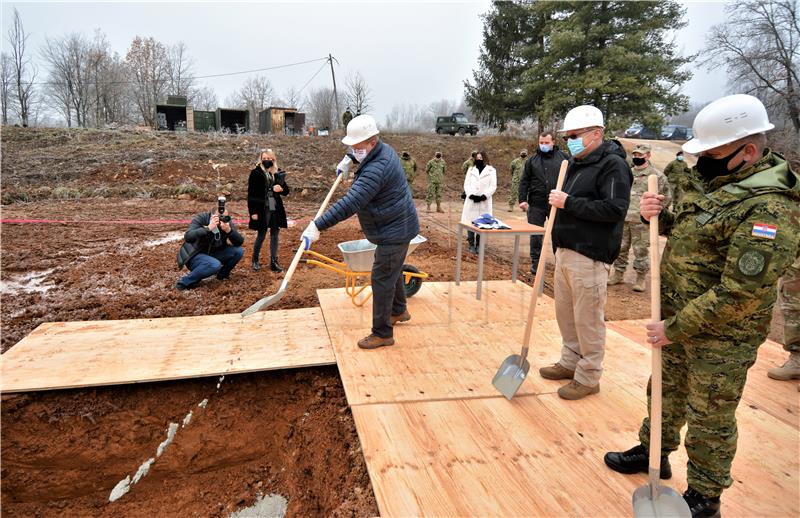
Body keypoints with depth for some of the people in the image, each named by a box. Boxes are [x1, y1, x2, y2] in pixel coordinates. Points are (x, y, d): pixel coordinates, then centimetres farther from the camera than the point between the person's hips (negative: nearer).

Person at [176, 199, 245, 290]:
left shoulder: (228, 223, -9)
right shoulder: (200, 219, -21)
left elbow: (240, 242, -18)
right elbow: (187, 237, -36)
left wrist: (229, 230, -36)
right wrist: (208, 228, -45)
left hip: (212, 254, 6)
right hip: (193, 255, -5)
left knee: (238, 251, -14)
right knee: (215, 265, -36)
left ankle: (222, 274, 10)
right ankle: (184, 282, -17)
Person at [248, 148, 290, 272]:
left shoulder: (278, 173, 7)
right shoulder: (256, 173, -5)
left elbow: (286, 191, 13)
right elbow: (251, 194, -6)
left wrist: (281, 189, -10)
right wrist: (253, 211, -10)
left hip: (276, 209, 4)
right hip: (262, 209, -4)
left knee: (275, 235, 7)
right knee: (261, 235, 4)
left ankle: (273, 262, 15)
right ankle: (255, 260, 22)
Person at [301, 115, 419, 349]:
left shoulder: (376, 169, -30)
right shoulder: (384, 150, 3)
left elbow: (349, 204, -37)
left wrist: (317, 226, -38)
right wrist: (348, 161, 29)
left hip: (394, 231, -11)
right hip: (398, 225, 11)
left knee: (382, 279, -5)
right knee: (393, 271, 25)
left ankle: (382, 333, 6)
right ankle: (399, 311, 45)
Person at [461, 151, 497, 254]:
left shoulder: (491, 170, 6)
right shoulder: (471, 170, 13)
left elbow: (493, 186, -1)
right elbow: (466, 184, 7)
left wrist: (484, 196, -14)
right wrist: (471, 195, -11)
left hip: (484, 202, -2)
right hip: (471, 200, 2)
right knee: (470, 222, -1)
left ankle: (479, 245, 8)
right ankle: (471, 244, 8)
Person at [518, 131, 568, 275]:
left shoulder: (563, 158, 4)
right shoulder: (532, 160, 7)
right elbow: (524, 181, 6)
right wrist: (522, 199, -4)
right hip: (536, 204, 1)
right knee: (535, 235, 6)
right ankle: (535, 263, 17)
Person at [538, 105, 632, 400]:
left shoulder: (613, 165, -11)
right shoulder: (577, 163, 17)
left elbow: (615, 210, -21)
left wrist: (569, 203, -20)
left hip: (590, 256, -9)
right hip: (565, 251, 9)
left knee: (588, 319, -1)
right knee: (565, 312, 15)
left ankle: (589, 378, 12)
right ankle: (570, 362, 30)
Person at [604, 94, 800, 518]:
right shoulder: (715, 179, 3)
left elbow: (738, 295, -28)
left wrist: (674, 328, -21)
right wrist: (658, 214, -4)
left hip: (719, 334, -8)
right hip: (677, 316, 9)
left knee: (709, 418, 9)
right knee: (667, 391, 24)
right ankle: (654, 452, 46)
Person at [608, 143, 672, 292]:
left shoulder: (656, 175, -5)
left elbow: (666, 196, -3)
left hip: (641, 220, -5)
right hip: (623, 218, 6)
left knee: (641, 250, 1)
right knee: (620, 248, 11)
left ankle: (641, 278, 12)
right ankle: (618, 273, 22)